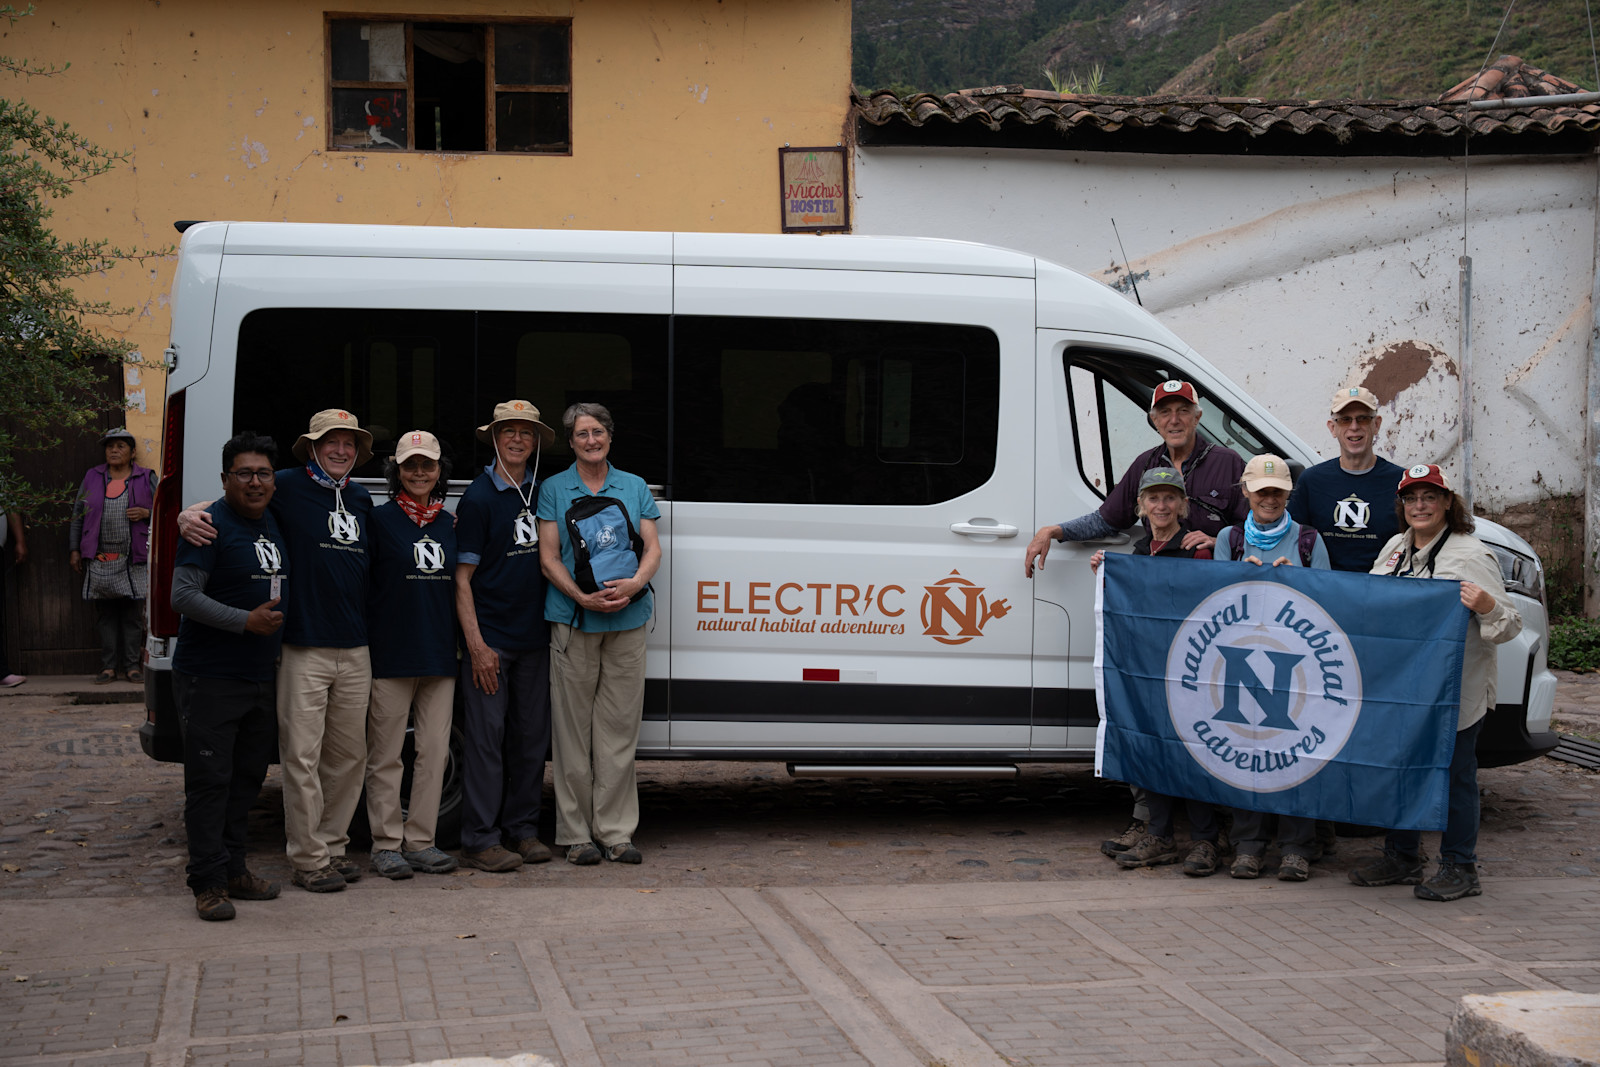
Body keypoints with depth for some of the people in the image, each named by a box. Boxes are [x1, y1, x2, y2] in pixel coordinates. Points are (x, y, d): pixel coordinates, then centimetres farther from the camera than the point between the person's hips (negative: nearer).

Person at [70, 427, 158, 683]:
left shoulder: (146, 478, 5)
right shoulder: (93, 477, 10)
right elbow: (77, 515, 14)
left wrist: (146, 513, -11)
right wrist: (74, 549, 9)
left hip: (133, 561, -2)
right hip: (100, 560, 2)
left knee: (133, 614, 0)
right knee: (105, 614, 4)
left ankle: (132, 665, 8)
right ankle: (108, 667, 9)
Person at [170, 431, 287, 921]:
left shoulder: (273, 524, 12)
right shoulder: (211, 526, -12)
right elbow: (183, 595, -19)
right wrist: (245, 620, -23)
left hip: (261, 677, 8)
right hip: (209, 679, -8)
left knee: (247, 777, 13)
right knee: (210, 780, -5)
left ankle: (234, 869, 22)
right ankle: (209, 882, -2)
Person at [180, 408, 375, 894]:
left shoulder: (361, 499, 14)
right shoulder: (288, 486, -3)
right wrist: (189, 514, -23)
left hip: (355, 650, 6)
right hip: (304, 650, -6)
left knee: (348, 754, 11)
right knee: (302, 757, -3)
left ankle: (332, 844, 23)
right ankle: (309, 858, 4)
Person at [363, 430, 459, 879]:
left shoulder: (450, 524, 12)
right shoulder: (380, 520, -3)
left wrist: (464, 644, 11)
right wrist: (368, 645, -12)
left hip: (439, 656, 5)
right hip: (391, 654, -5)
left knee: (435, 751, 6)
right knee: (386, 756, 1)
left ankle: (421, 842, 13)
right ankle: (386, 844, 9)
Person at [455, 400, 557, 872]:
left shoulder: (544, 492, 10)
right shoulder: (479, 497, -6)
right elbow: (462, 577, -8)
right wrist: (476, 645, -14)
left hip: (535, 638, 6)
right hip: (491, 639, -5)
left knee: (531, 737, 9)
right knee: (487, 739, -4)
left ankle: (523, 829, 19)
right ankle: (480, 841, 1)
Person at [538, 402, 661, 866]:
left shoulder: (634, 487, 13)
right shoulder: (554, 489, 7)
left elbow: (652, 548, 8)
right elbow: (549, 557, 1)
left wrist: (635, 584, -12)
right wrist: (582, 597, -14)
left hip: (627, 619, 2)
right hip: (573, 620, -2)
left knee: (620, 725, 2)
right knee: (575, 727, -1)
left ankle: (616, 831, 7)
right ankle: (576, 833, 5)